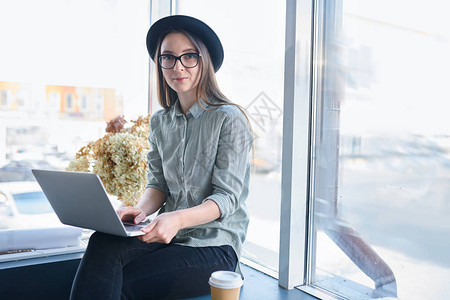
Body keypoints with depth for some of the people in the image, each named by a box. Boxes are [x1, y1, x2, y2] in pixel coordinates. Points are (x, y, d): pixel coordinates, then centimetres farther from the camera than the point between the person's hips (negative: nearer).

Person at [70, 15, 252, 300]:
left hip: (215, 244, -4)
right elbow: (158, 183, 10)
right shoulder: (159, 122, 10)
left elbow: (226, 197, -13)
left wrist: (178, 218, -30)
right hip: (169, 234, 5)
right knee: (103, 244, -25)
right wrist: (142, 209, -13)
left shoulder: (229, 119, -9)